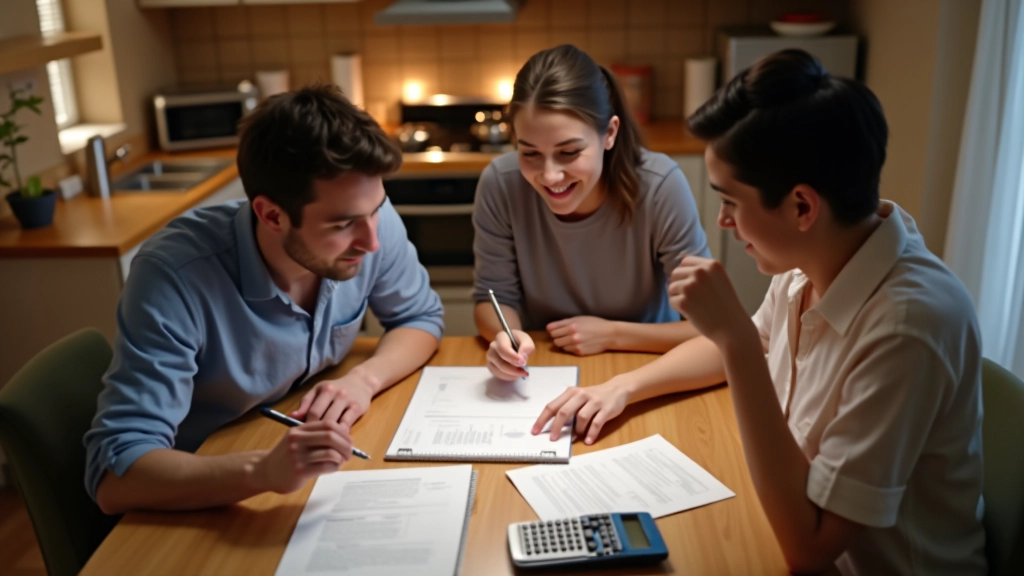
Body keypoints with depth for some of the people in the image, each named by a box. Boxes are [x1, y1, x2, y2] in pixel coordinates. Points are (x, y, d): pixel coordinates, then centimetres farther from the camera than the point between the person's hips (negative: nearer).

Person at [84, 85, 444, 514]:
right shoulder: (174, 275, -27)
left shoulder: (371, 220, -15)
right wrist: (263, 471, -43)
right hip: (206, 505, -4)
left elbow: (421, 317, 1)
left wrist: (364, 379, -17)